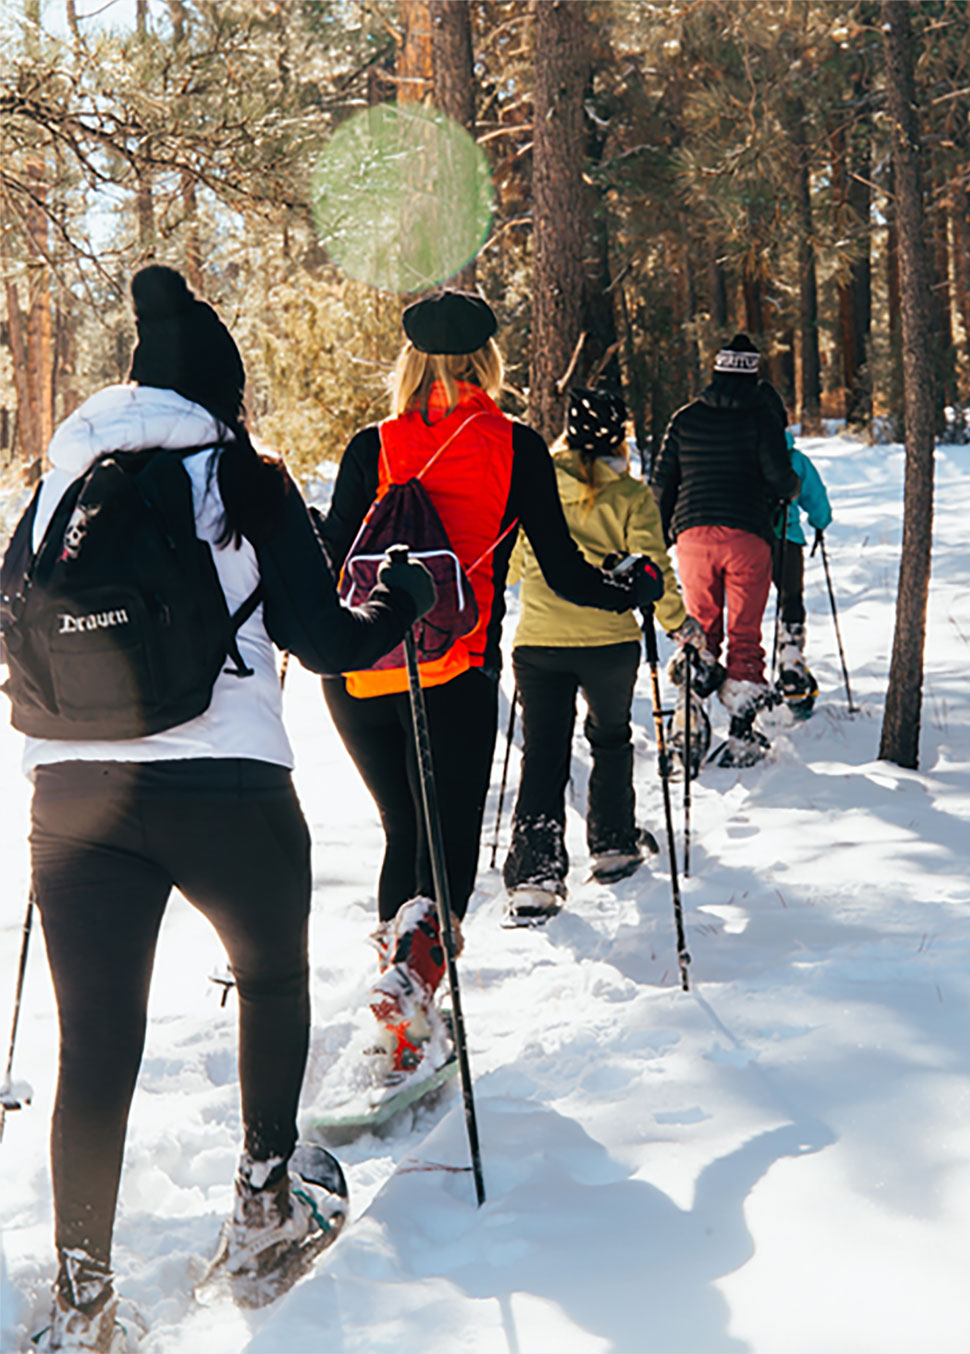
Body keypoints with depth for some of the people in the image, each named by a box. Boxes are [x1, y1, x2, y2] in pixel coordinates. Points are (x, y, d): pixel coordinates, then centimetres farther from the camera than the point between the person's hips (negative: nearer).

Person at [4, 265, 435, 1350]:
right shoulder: (248, 485, -1)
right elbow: (322, 640, -2)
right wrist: (405, 600, 16)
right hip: (225, 790, -2)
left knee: (94, 1046, 8)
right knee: (273, 978, 24)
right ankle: (263, 1206, 30)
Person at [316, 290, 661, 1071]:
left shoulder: (372, 450, 3)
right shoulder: (518, 450, 0)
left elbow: (329, 566, 4)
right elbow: (562, 571, 1)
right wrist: (636, 591, 20)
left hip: (359, 676, 3)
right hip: (455, 677, -2)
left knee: (403, 832, 21)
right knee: (449, 851, 3)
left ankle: (400, 980, 21)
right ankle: (414, 963, -25)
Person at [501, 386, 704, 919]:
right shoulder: (631, 496, -4)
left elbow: (510, 563, 13)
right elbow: (652, 568, -6)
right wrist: (677, 622, 9)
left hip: (537, 642, 1)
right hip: (609, 640, -1)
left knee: (542, 754, 2)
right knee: (610, 739, 22)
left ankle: (534, 875, -8)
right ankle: (613, 847, 31)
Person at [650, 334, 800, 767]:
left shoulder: (685, 419, 9)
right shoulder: (762, 419, 0)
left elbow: (661, 482, 10)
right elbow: (779, 477, -9)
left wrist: (665, 532, 23)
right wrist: (792, 488, 14)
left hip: (693, 532, 2)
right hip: (747, 536, -2)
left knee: (700, 624, 14)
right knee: (744, 633, 3)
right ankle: (741, 734, 0)